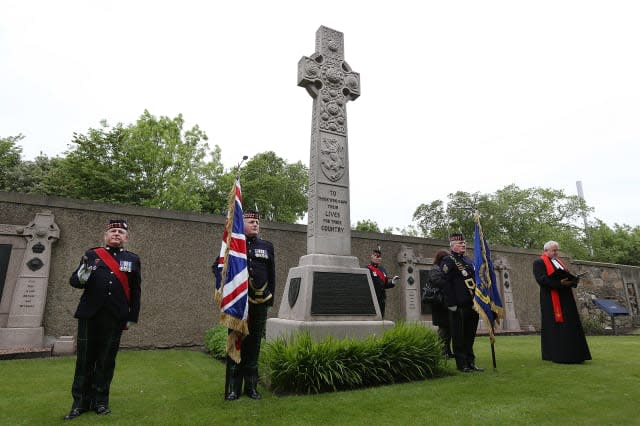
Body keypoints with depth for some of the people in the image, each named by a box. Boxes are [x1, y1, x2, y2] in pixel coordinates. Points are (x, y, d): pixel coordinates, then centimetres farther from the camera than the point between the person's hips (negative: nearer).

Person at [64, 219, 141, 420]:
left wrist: (132, 318, 4)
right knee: (85, 359, 9)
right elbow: (73, 280, 3)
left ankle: (100, 400, 23)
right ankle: (81, 401, 24)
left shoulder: (133, 259, 7)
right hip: (89, 315, 0)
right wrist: (81, 277, -21)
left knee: (106, 360, 9)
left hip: (115, 318, 0)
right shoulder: (91, 254, 7)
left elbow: (135, 292, 7)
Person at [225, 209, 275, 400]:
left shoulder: (267, 246, 9)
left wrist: (270, 298, 5)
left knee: (254, 344, 9)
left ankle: (251, 386, 21)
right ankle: (233, 387, 15)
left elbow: (272, 275, 10)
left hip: (260, 303, 2)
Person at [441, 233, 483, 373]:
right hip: (458, 306, -7)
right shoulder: (448, 261, -7)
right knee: (459, 336, 2)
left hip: (472, 304, 8)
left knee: (470, 335, 14)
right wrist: (451, 304, -17)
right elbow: (447, 283, -13)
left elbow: (474, 280, 22)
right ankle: (462, 364, 12)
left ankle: (471, 361, 24)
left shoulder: (469, 261, 18)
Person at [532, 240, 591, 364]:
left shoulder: (559, 262, 23)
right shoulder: (539, 262, -3)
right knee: (555, 326, -7)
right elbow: (541, 279, -16)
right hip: (551, 299, -8)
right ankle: (556, 354, -3)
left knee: (570, 325, 7)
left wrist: (573, 280, -3)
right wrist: (559, 283, -25)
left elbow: (567, 276, 20)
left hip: (565, 298, 8)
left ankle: (571, 354, 13)